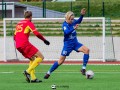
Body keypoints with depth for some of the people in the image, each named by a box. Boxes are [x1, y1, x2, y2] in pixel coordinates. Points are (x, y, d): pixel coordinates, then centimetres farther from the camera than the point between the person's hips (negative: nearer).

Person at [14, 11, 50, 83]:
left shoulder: (19, 23, 22)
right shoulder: (29, 23, 0)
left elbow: (15, 36, 23)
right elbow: (37, 34, -10)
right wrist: (44, 40, 2)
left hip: (18, 45, 8)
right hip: (25, 44, -8)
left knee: (32, 59, 23)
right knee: (40, 57, -5)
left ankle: (33, 78, 12)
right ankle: (28, 71, -17)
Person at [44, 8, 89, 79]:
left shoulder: (73, 22, -3)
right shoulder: (65, 25, -20)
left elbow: (79, 21, 13)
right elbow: (66, 32, -37)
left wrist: (82, 15, -4)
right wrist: (74, 28, -53)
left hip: (75, 43, 6)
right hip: (68, 44, -6)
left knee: (86, 50, -16)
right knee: (61, 60, -2)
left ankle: (83, 68, -12)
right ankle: (49, 72, 13)